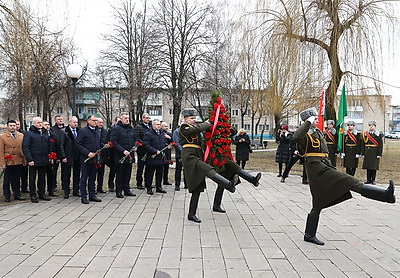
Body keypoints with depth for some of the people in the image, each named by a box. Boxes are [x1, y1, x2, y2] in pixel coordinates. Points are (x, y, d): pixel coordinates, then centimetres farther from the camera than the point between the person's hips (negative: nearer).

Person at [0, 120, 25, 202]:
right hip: (8, 162, -2)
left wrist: (24, 160, 2)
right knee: (7, 180, 8)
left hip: (19, 162, 2)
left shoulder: (21, 136, 7)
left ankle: (17, 195, 20)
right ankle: (7, 196, 18)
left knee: (17, 180, 11)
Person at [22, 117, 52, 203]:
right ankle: (33, 195, 13)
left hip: (44, 161, 5)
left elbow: (49, 147, 18)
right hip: (33, 161, -5)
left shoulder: (45, 134, 13)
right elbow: (25, 147, -11)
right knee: (32, 178, 5)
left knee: (42, 178, 13)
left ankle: (41, 193, 23)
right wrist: (29, 160, -17)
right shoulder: (29, 134, -5)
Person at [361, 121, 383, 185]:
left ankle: (373, 180, 11)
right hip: (367, 153, 2)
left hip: (375, 153, -2)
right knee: (368, 167, 5)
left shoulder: (379, 134, -1)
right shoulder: (365, 134, 7)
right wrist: (363, 153, 4)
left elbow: (381, 145, -3)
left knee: (374, 167, 2)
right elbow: (363, 144, 8)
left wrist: (379, 154, -8)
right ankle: (368, 180, 13)